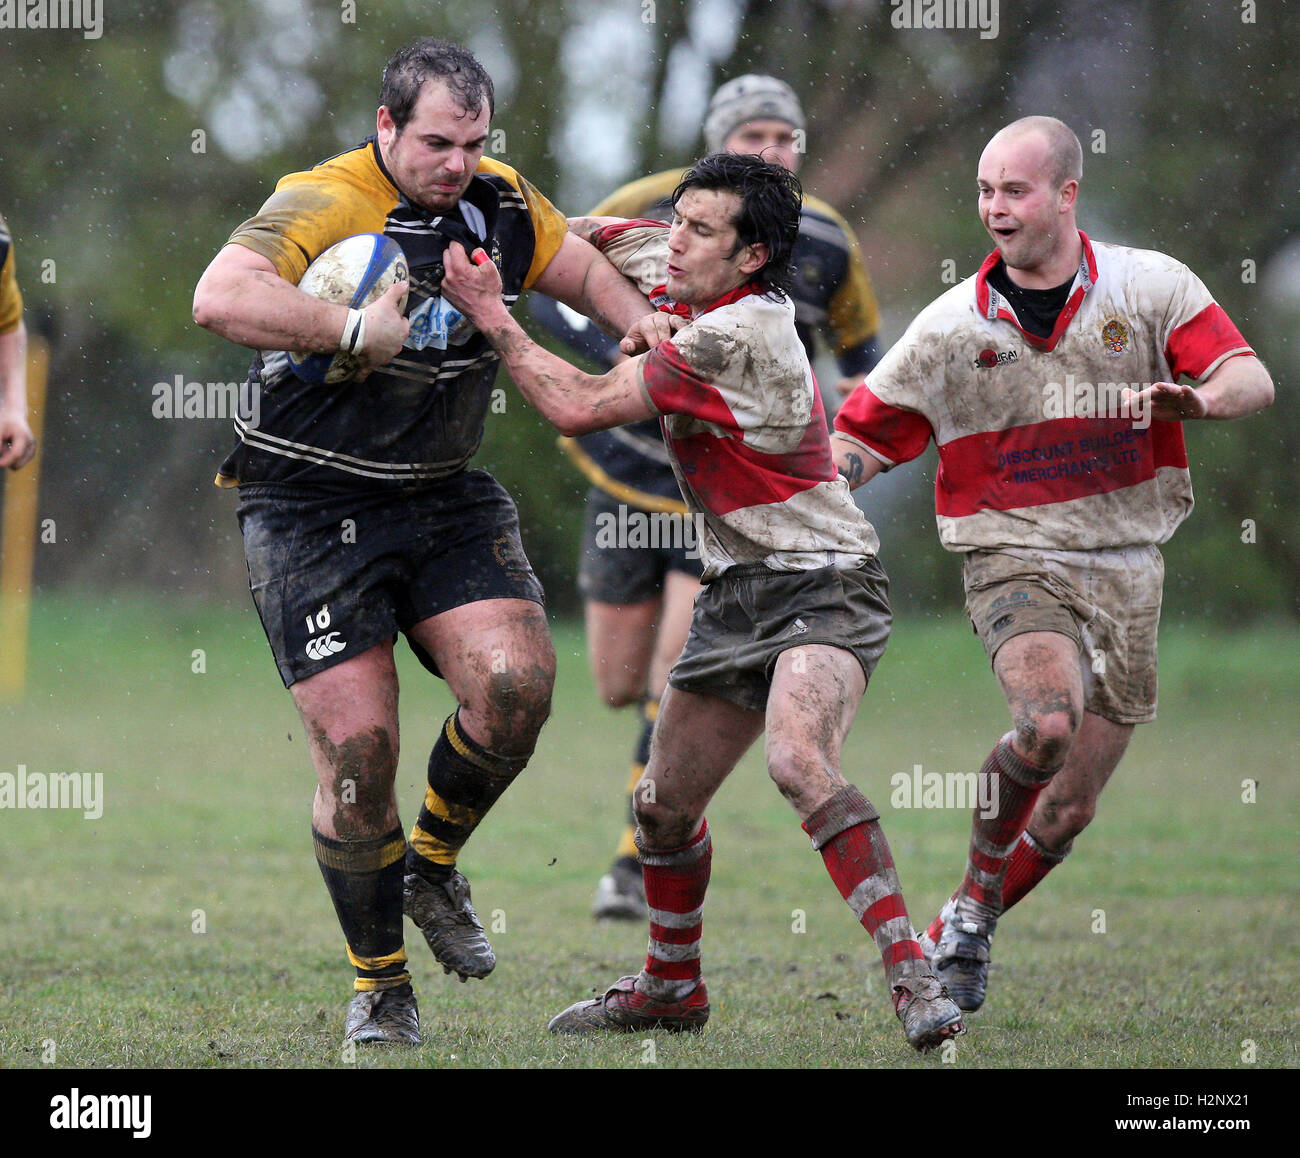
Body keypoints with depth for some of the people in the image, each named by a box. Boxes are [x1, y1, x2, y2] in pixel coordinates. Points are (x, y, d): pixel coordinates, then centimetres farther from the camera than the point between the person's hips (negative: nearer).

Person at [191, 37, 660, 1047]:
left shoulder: (498, 200, 4)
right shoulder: (323, 205, -18)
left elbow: (581, 269, 23)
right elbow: (222, 298, -35)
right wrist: (360, 330, -34)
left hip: (446, 496, 5)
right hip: (314, 503, -5)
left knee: (516, 680, -17)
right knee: (357, 748, -9)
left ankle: (434, 867, 11)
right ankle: (380, 985, 10)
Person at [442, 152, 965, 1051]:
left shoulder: (738, 336, -23)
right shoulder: (692, 279, 4)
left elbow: (580, 408, -22)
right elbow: (617, 238, 28)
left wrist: (494, 317, -14)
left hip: (821, 583, -10)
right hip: (740, 590, 10)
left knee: (799, 761, -34)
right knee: (664, 804, 14)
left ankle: (914, 979, -34)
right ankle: (671, 988, 36)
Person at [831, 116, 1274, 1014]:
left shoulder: (1152, 286, 0)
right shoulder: (950, 327, 1)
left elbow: (1252, 379, -9)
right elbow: (863, 441, 8)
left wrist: (1199, 400, -31)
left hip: (1125, 571, 2)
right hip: (1014, 560, -2)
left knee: (1070, 812, 3)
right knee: (1048, 723, -31)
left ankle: (963, 931, 27)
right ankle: (977, 900, -8)